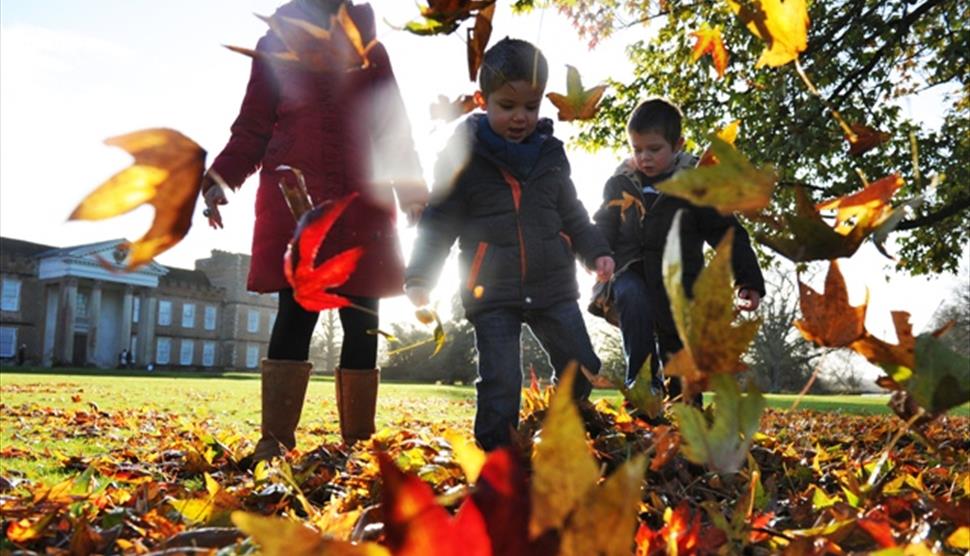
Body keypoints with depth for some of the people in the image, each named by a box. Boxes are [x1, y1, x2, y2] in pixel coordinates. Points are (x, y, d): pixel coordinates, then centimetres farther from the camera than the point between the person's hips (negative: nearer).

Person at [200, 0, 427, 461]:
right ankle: (275, 440, -7)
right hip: (295, 202, -2)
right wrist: (220, 179, -6)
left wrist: (410, 188, 2)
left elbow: (392, 127, 15)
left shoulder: (369, 47, 19)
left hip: (361, 205, 2)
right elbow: (254, 127, 10)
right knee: (295, 315, -11)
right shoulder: (277, 43, 15)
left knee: (362, 323, 0)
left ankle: (358, 442, 8)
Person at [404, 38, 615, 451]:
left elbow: (572, 214, 17)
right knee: (500, 382, -4)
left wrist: (597, 251, 5)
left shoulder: (550, 153, 6)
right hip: (492, 293, -4)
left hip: (554, 288, 4)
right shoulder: (463, 155, -6)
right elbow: (440, 221, -4)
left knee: (582, 368, 12)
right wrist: (419, 276, -13)